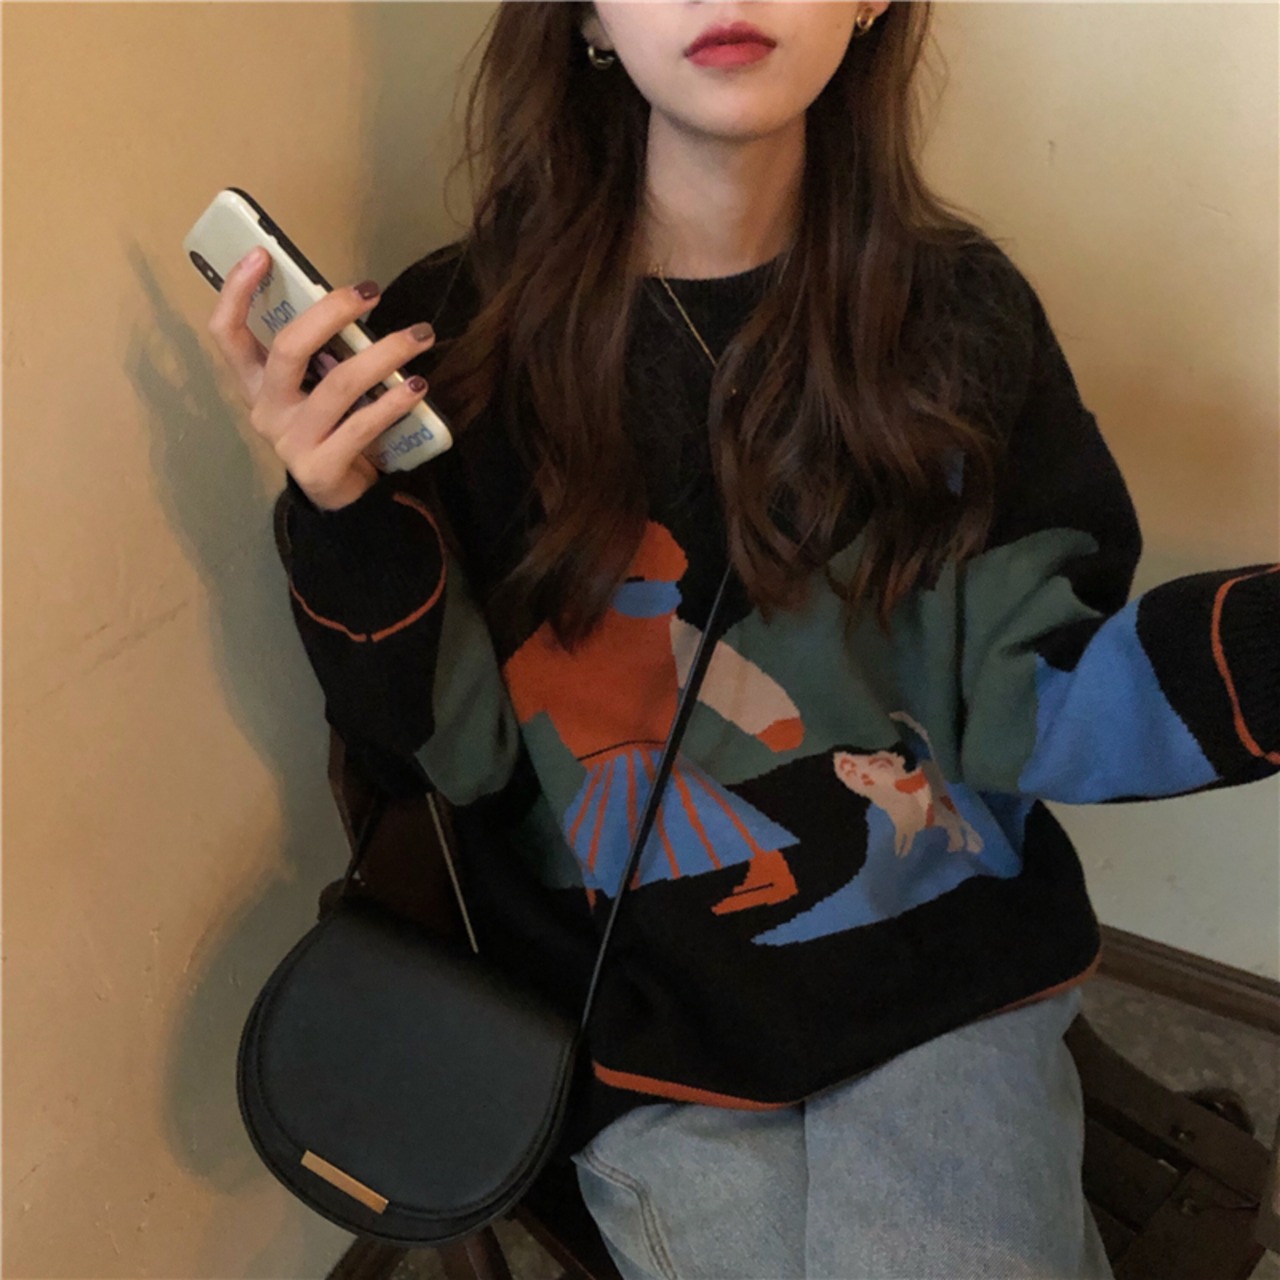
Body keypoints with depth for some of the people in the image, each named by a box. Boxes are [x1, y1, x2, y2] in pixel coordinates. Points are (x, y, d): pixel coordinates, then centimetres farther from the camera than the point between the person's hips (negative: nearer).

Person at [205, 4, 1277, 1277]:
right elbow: (448, 753, -6)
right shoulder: (455, 334, -10)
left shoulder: (959, 310, -6)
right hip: (650, 1021, 0)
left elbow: (1026, 718, -5)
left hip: (949, 977, 2)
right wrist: (345, 524, -23)